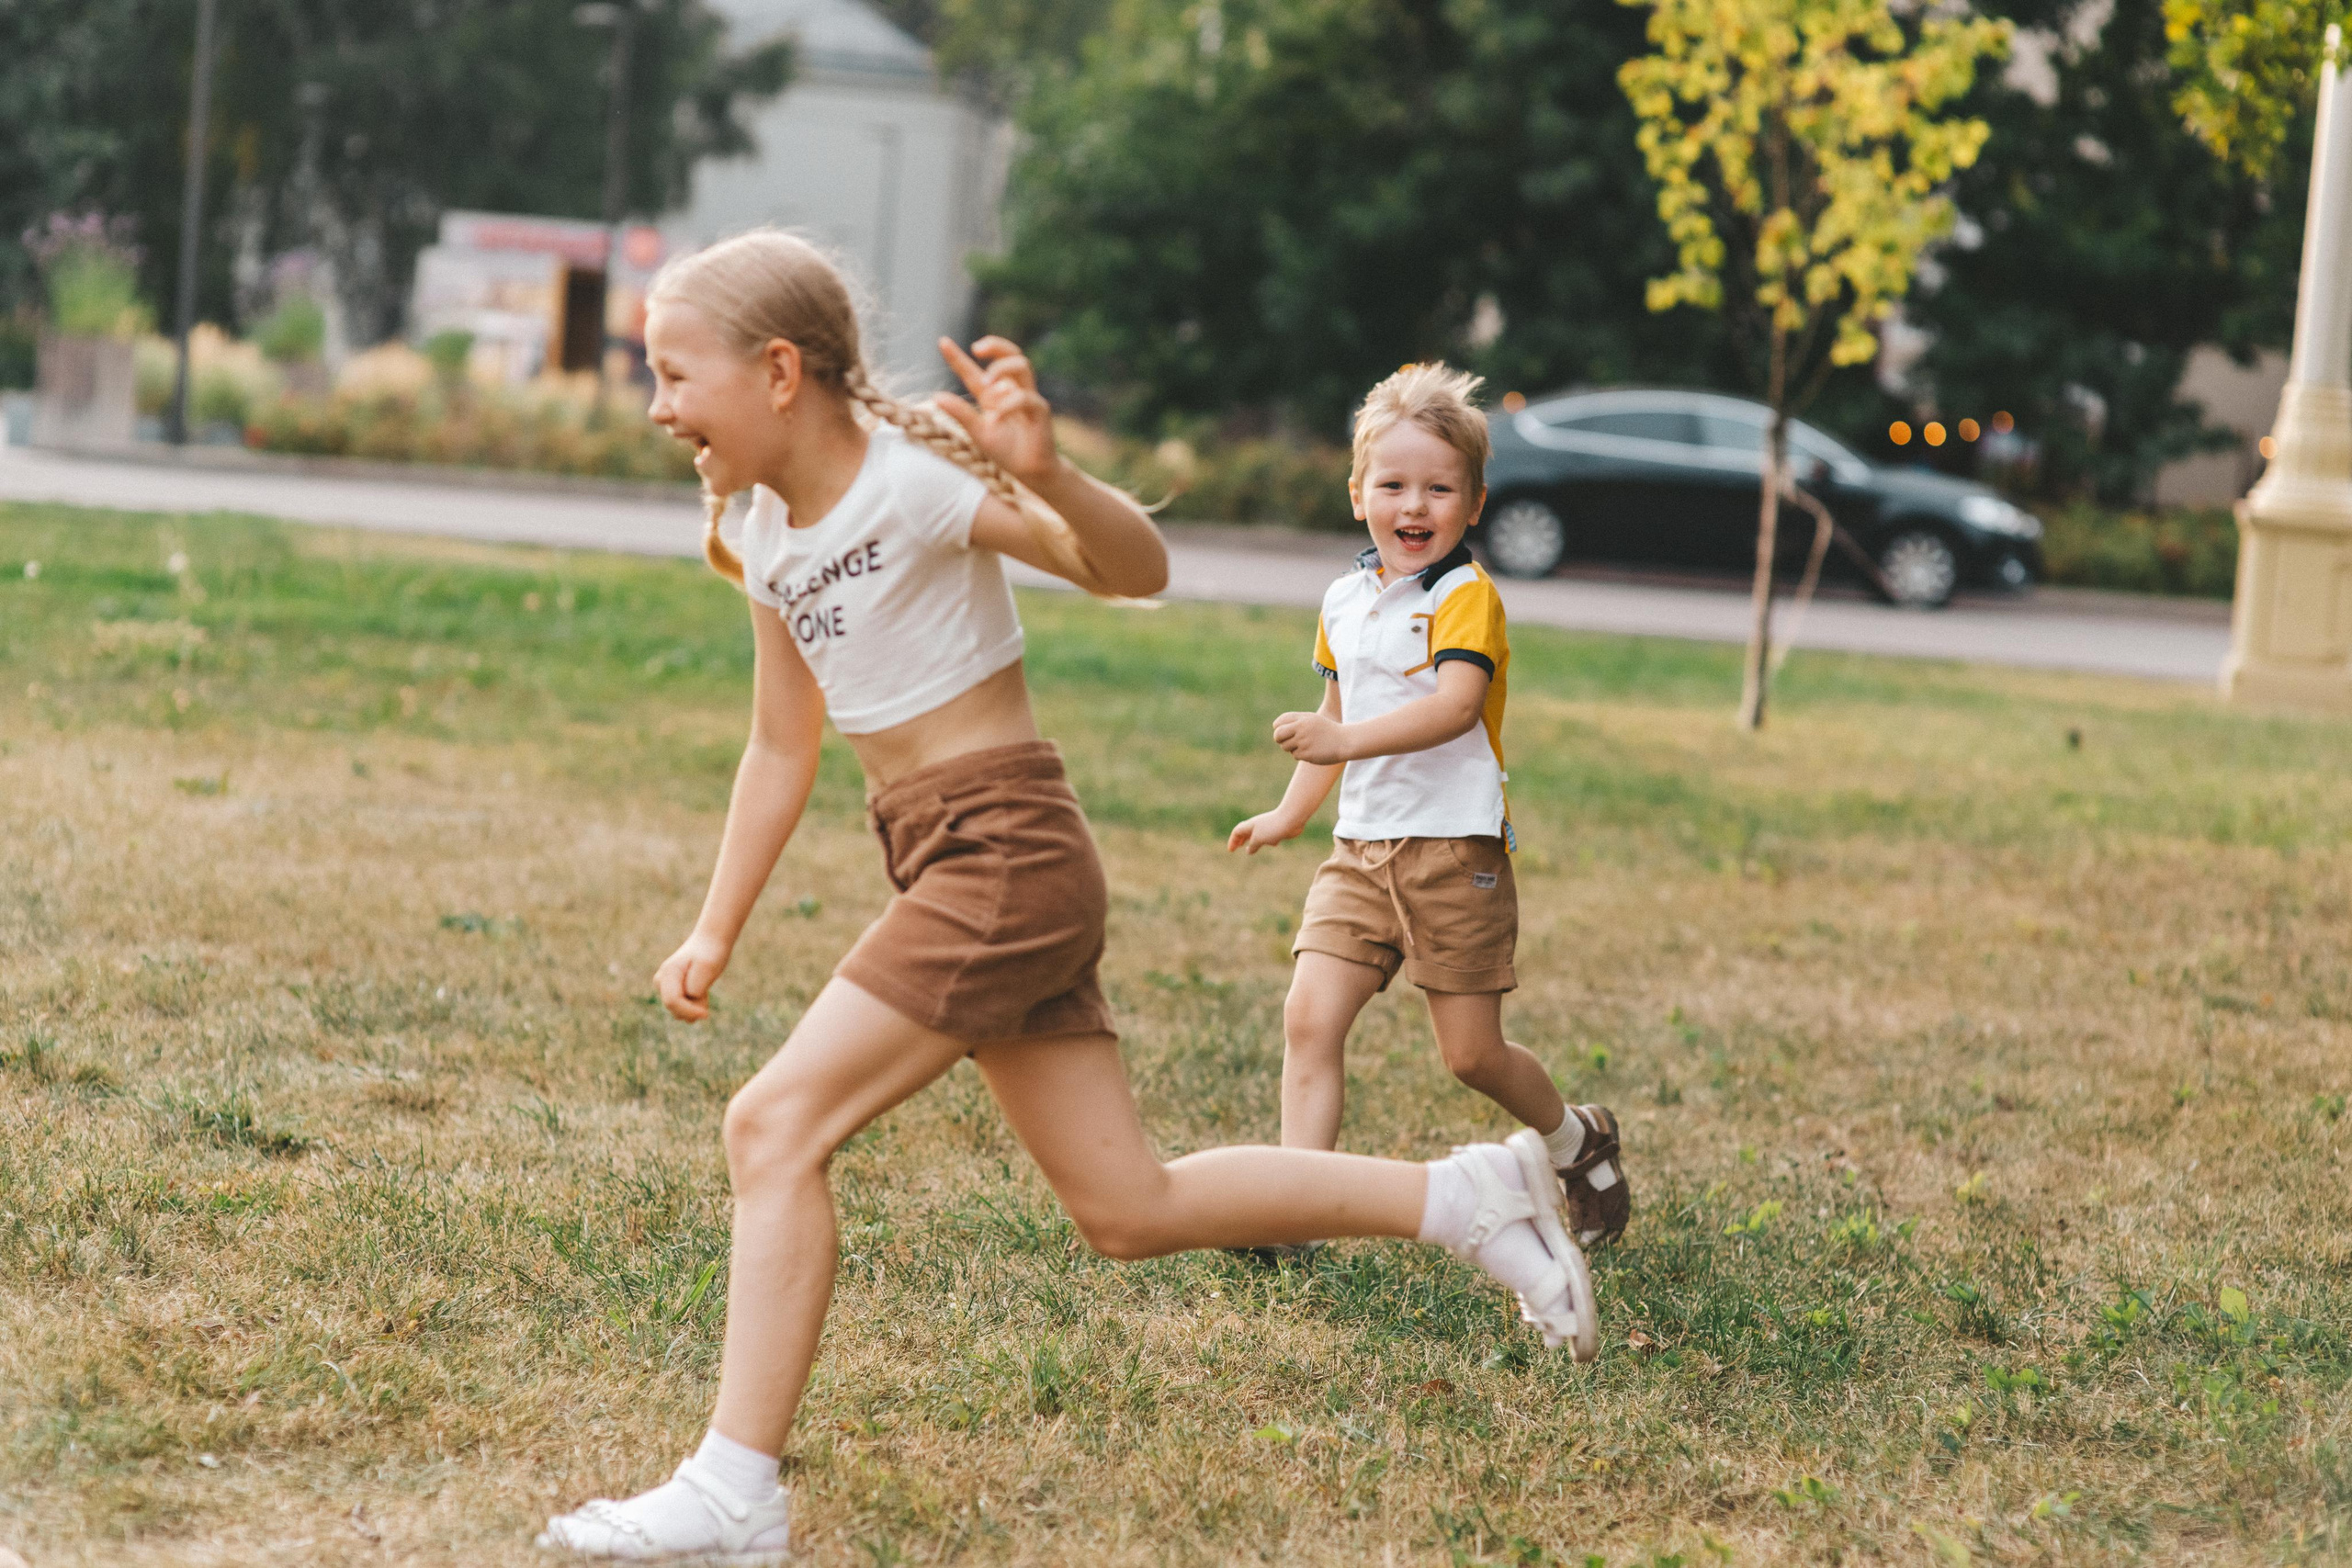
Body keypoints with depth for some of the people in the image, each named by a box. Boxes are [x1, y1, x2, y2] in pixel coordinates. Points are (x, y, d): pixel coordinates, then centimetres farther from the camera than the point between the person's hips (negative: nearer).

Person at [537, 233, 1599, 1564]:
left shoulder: (914, 478, -13)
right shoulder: (771, 540, 11)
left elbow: (1138, 570, -20)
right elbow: (783, 748, 21)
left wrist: (1046, 474, -40)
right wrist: (716, 932, 19)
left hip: (1004, 851, -9)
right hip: (954, 871, 9)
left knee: (778, 1122, -16)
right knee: (1132, 1211, 9)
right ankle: (1469, 1196, 20)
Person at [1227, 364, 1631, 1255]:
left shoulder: (1467, 596, -10)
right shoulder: (1345, 601, 13)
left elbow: (1454, 707, -26)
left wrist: (1348, 740, -37)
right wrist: (1292, 812, 31)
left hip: (1453, 847, -6)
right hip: (1361, 847, 6)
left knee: (1471, 1054, 2)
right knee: (1310, 1016, -11)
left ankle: (1577, 1140, 30)